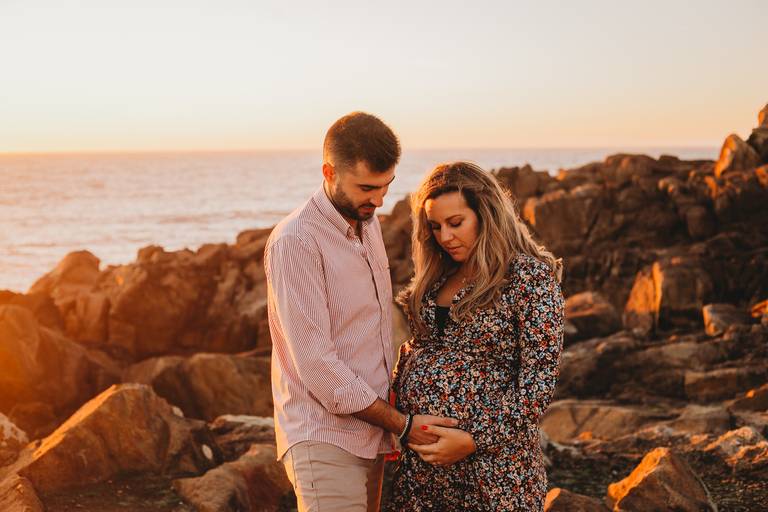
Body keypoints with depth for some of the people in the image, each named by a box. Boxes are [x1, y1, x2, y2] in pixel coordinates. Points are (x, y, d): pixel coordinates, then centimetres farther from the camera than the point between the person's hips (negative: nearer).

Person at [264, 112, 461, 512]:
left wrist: (390, 424, 12)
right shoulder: (295, 242, -17)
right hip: (324, 439, -8)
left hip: (370, 432, 8)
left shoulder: (368, 223, 10)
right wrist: (402, 423, -14)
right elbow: (316, 364, -20)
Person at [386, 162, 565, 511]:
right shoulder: (436, 276, 9)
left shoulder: (531, 276, -9)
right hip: (419, 454, 6)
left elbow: (538, 383, -13)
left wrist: (473, 441, -16)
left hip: (490, 458, -5)